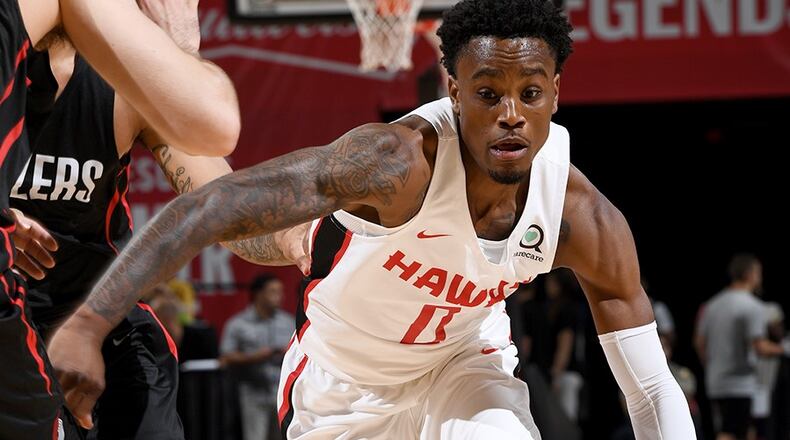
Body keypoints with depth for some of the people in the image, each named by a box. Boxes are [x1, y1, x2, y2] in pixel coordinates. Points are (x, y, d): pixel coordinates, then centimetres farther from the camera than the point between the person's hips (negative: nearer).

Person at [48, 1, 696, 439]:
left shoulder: (582, 219, -25)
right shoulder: (403, 161, -39)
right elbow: (217, 205, -48)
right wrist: (90, 323, -59)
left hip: (462, 362, 2)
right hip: (343, 381, -2)